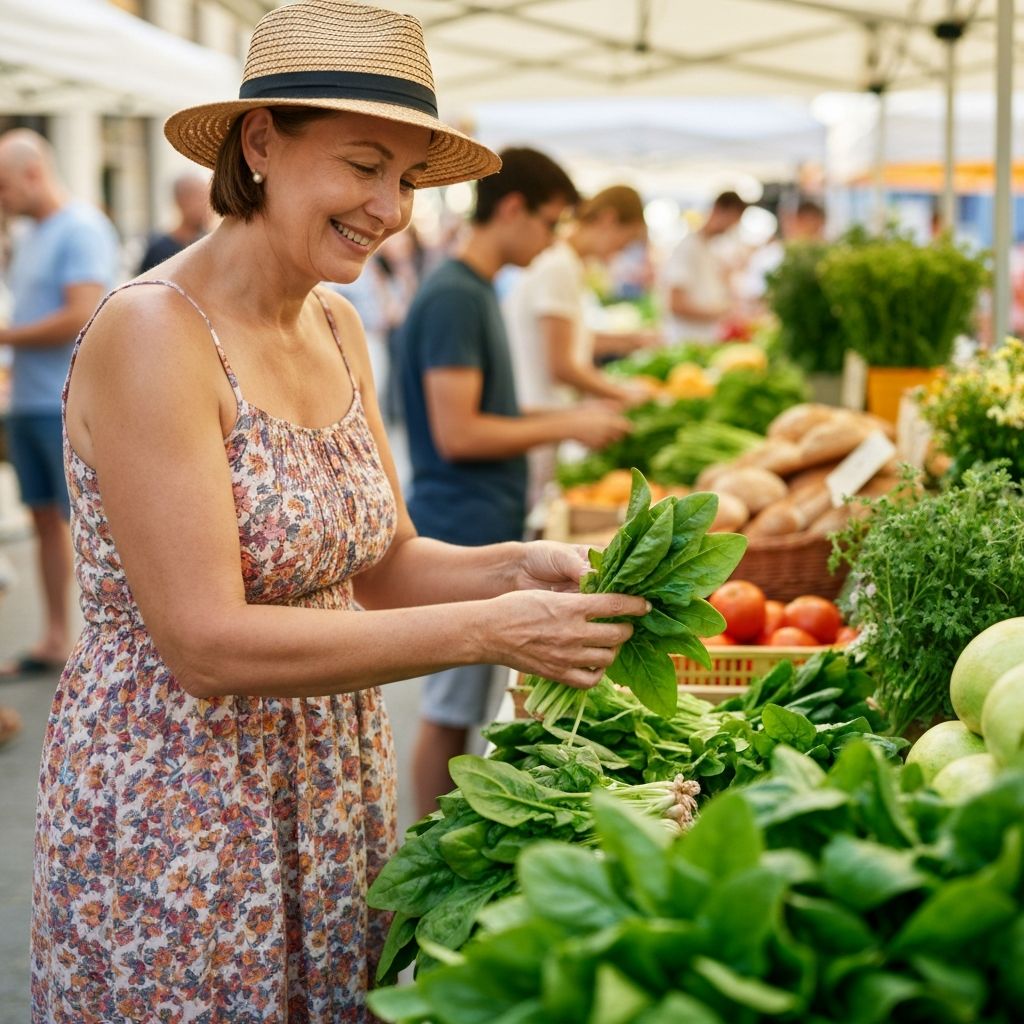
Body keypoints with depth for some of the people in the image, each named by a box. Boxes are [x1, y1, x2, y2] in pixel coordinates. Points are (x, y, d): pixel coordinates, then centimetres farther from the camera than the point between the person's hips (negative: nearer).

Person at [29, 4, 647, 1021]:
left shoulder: (336, 328, 3)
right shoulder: (152, 334, -20)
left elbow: (381, 564, 8)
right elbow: (208, 644, -25)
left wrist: (516, 568, -12)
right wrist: (487, 630, -27)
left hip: (333, 782, 7)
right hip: (175, 814, -7)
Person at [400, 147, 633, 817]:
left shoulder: (477, 290, 15)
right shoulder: (452, 297, -16)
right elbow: (456, 435, -21)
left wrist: (568, 417, 13)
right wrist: (567, 427, -12)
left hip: (489, 530, 10)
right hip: (463, 535, -10)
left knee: (459, 709, 16)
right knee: (448, 713, 0)